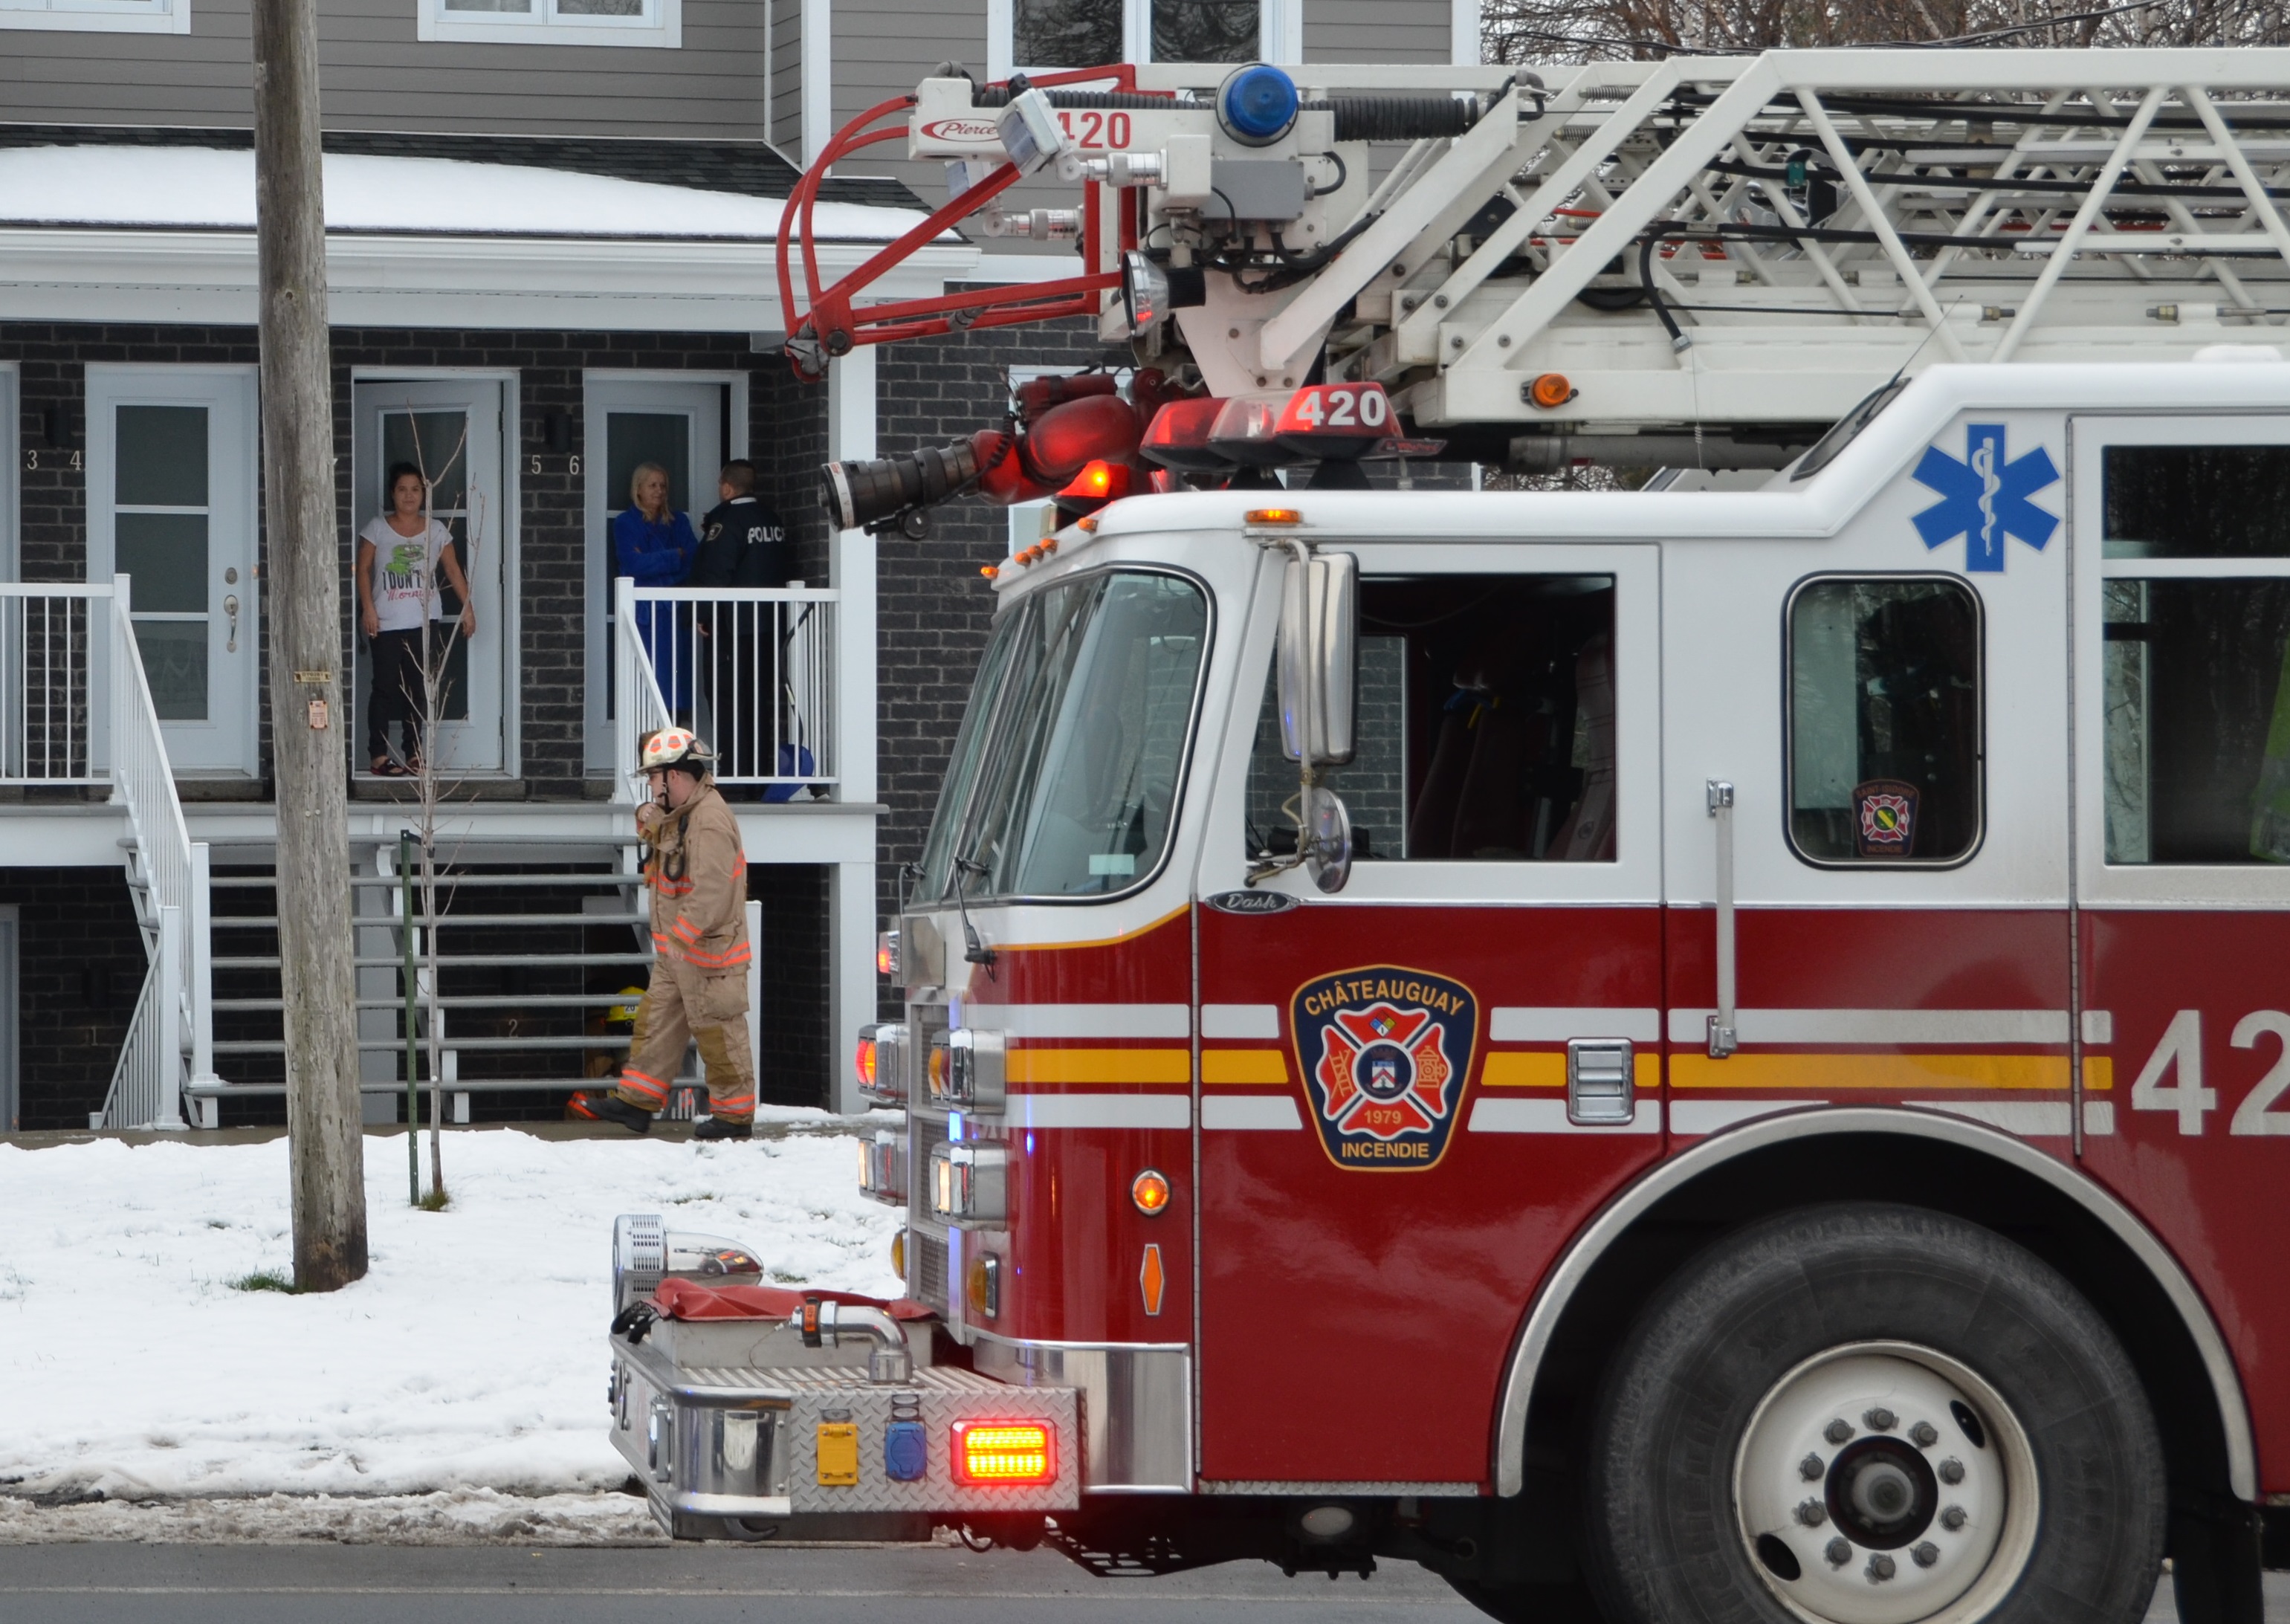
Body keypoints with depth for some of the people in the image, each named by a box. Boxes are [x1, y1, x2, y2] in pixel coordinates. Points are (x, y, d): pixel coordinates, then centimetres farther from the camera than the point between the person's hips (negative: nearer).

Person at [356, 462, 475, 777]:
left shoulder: (436, 531, 7)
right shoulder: (378, 529, 1)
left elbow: (453, 571, 7)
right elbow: (364, 569, -1)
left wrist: (467, 607, 0)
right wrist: (368, 609, -11)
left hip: (425, 622, 2)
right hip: (387, 623, -2)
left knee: (420, 688, 2)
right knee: (385, 688, -2)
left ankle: (415, 754, 9)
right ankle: (380, 754, 1)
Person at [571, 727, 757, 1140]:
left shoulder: (710, 822, -23)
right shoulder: (678, 816, 11)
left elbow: (711, 891, -28)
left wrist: (681, 936, -28)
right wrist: (651, 821, 5)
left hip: (707, 951, -10)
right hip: (676, 950, 10)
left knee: (717, 1030, -1)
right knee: (656, 1020, 12)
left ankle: (736, 1114, 7)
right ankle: (636, 1102, 16)